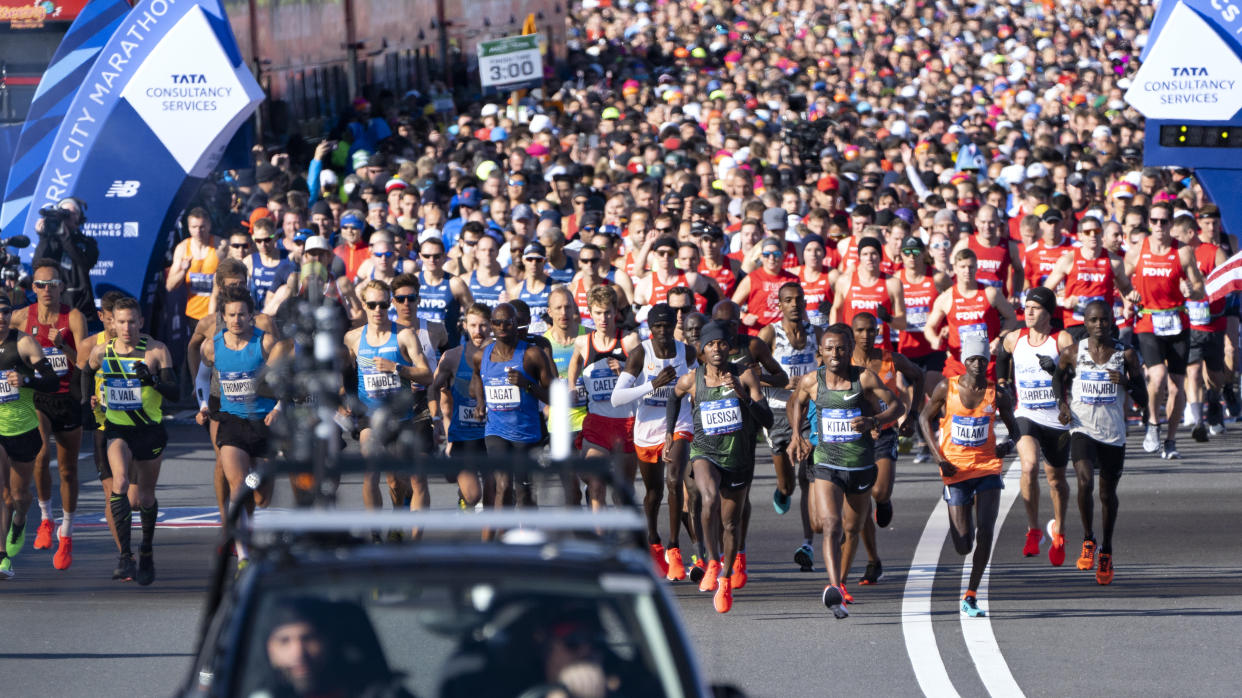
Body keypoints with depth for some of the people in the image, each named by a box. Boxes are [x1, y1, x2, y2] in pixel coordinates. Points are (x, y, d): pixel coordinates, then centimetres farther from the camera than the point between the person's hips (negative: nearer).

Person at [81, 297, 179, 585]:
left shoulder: (157, 350, -9)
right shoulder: (101, 351, -2)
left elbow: (175, 392, -14)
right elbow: (88, 373, 21)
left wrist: (153, 380, -31)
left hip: (150, 430, 0)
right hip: (117, 429, 0)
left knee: (146, 496, 11)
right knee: (120, 483, -23)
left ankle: (146, 552, 36)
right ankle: (125, 555, -23)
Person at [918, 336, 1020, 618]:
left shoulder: (996, 394, 0)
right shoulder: (947, 388, -3)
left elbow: (1013, 426, 14)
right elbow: (925, 418, 7)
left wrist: (1009, 444, -10)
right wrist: (938, 457, -4)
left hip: (988, 468, 1)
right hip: (956, 471, -1)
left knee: (985, 533, -14)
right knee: (963, 546, 0)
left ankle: (971, 596, -2)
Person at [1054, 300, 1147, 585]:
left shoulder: (1126, 355, -1)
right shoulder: (1072, 353, -1)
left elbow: (1143, 399, 1)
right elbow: (1059, 378, 20)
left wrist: (1127, 382, -19)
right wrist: (1062, 403, 2)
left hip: (1114, 433, 1)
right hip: (1083, 430, -1)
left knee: (1108, 493, 12)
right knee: (1085, 482, -23)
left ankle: (1106, 552, 32)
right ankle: (1088, 541, -3)